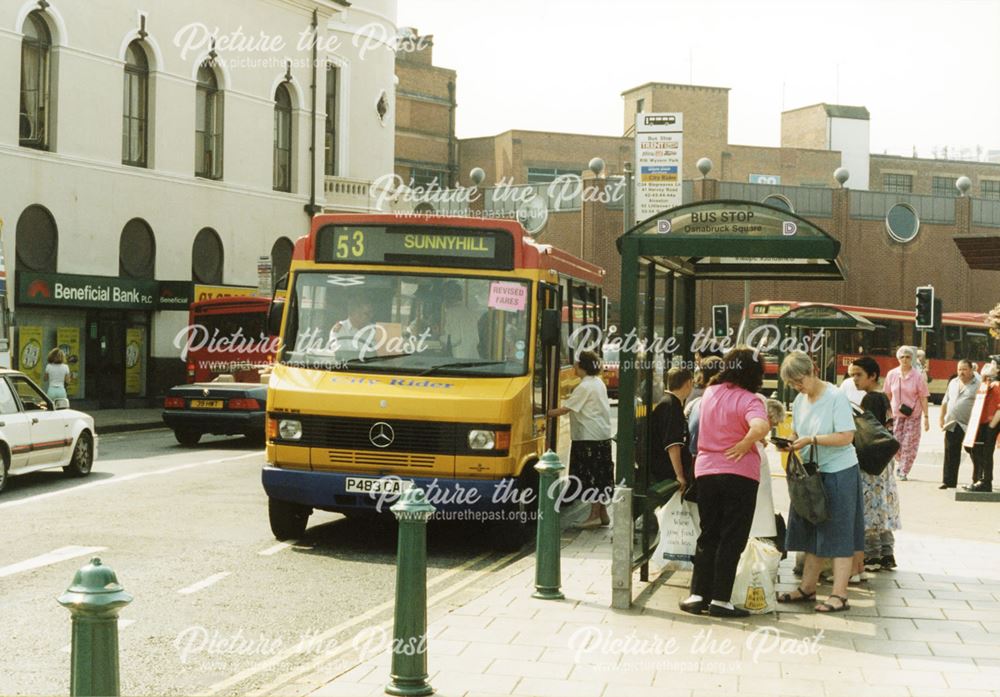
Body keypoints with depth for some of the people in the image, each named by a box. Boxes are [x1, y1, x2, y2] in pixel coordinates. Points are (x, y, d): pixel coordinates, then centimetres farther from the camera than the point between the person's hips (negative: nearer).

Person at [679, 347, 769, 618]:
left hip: (706, 471, 5)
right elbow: (759, 427, -33)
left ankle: (697, 595, 11)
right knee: (732, 539, 4)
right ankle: (720, 600, 5)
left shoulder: (710, 393, 6)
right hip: (739, 473, -5)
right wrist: (745, 445, -16)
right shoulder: (748, 400, -14)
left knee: (708, 536, 14)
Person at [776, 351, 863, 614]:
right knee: (813, 533, 14)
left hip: (839, 473, -7)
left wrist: (811, 440, -23)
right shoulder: (799, 401, 8)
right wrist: (790, 443, -6)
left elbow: (846, 436, -19)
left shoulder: (836, 397, -14)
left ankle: (839, 595, -1)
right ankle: (807, 588, 22)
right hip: (812, 473, 7)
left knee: (839, 536, -3)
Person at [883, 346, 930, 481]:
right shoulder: (892, 374, 1)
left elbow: (923, 398, -5)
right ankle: (902, 464, 27)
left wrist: (926, 417, -7)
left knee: (909, 445, -2)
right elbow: (888, 395, 8)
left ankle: (904, 472, 9)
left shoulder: (918, 376, -5)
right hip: (896, 414, 2)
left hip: (913, 415, -2)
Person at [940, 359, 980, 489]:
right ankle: (949, 481, 11)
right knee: (951, 454, 6)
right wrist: (941, 418, 16)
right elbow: (945, 401, 21)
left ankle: (976, 480, 10)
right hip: (952, 424, 6)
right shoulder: (953, 382, 14)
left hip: (970, 425, -5)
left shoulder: (978, 384, -6)